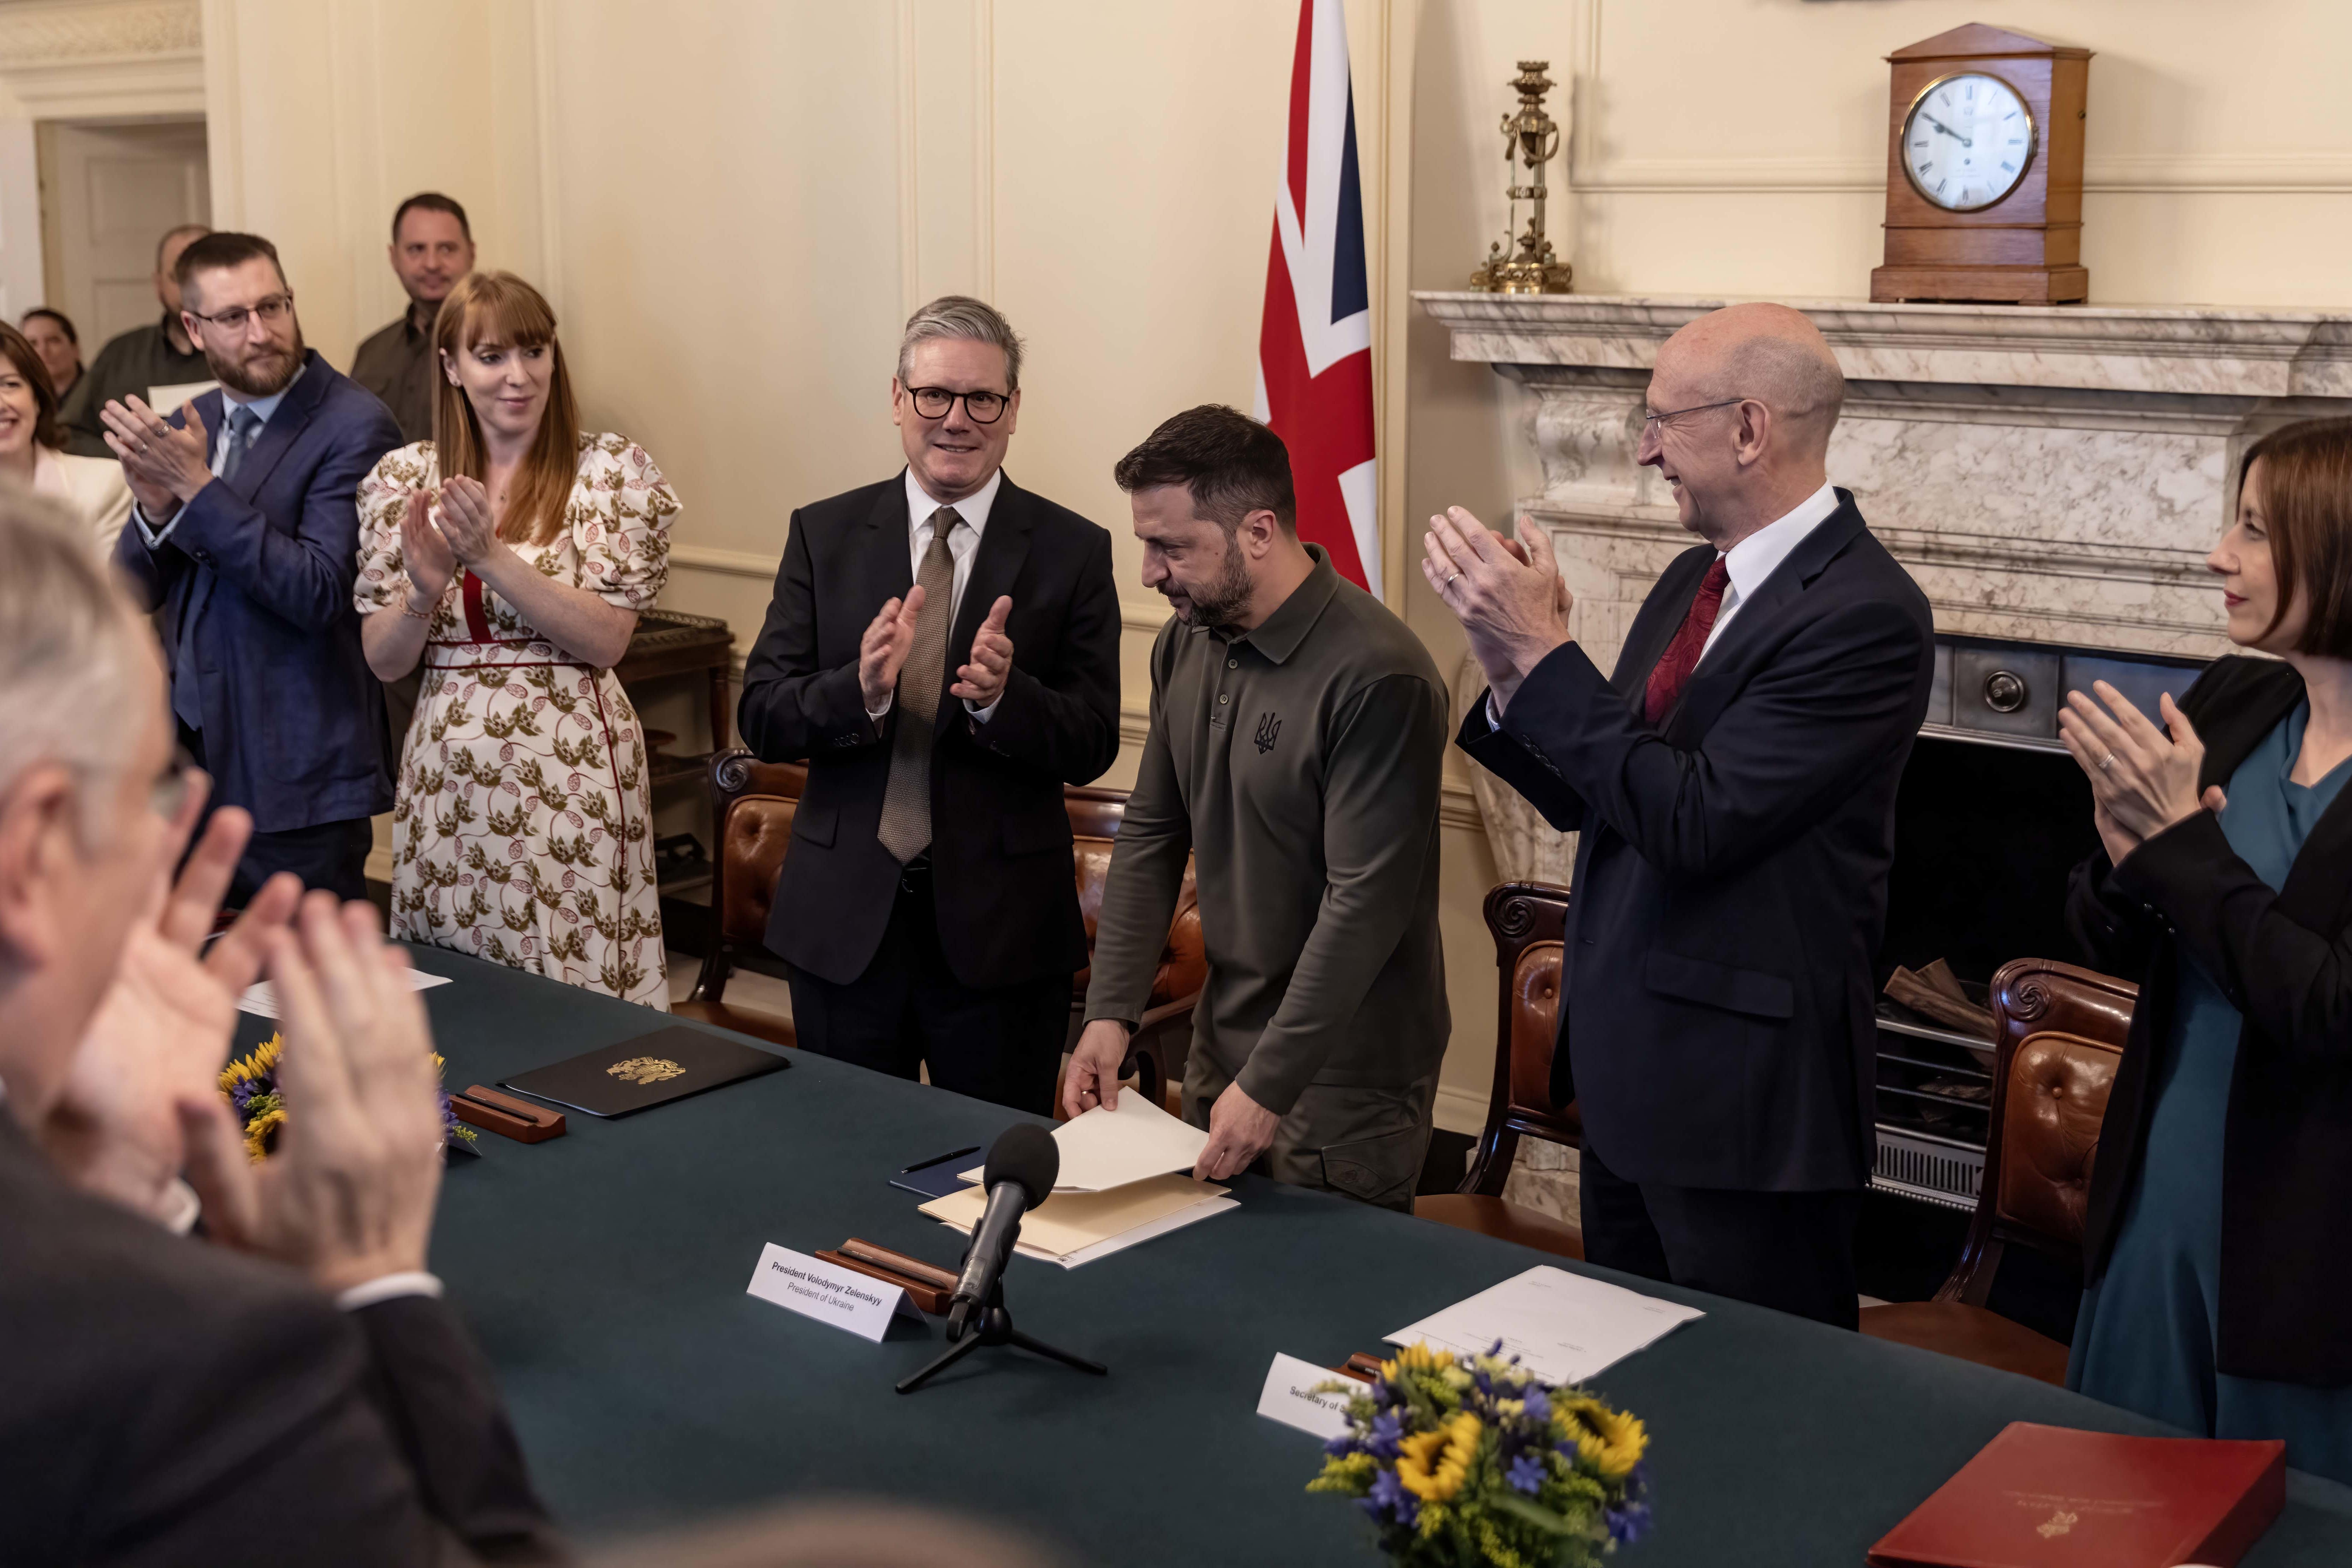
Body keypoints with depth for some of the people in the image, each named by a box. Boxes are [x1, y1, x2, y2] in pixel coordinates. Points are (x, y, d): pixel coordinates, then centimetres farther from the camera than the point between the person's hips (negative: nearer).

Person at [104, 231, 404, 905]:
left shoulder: (355, 428, -12)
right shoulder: (186, 429, 9)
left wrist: (199, 488, -21)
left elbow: (320, 593, -20)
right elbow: (137, 591, 8)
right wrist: (155, 506, -12)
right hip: (188, 759, 6)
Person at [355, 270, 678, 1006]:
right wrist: (424, 589, -14)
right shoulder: (404, 478, 7)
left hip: (570, 778, -3)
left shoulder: (611, 470, -2)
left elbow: (605, 639, -10)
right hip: (446, 778, 3)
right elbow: (383, 661, 6)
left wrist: (492, 557, -18)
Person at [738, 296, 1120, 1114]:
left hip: (1000, 925, -1)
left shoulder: (1073, 551, -2)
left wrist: (1003, 697, -25)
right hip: (843, 916, 2)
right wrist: (861, 689, -22)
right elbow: (760, 718, -2)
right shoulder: (824, 534, 3)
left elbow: (1093, 745, -5)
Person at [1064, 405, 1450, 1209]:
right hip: (1221, 1045, 7)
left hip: (1342, 1079, -7)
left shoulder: (1379, 678, -23)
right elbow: (1150, 834, 9)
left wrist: (1268, 1085, -22)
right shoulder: (1186, 643, 2)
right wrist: (1110, 1012, 0)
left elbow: (1366, 901, -24)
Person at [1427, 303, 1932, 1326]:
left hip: (1745, 1102, -8)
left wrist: (1541, 651, -20)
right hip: (1628, 1073, 8)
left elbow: (1693, 820, -25)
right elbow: (1595, 799, 11)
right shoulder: (1695, 580, 8)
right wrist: (1513, 671, -7)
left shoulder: (1865, 615, -19)